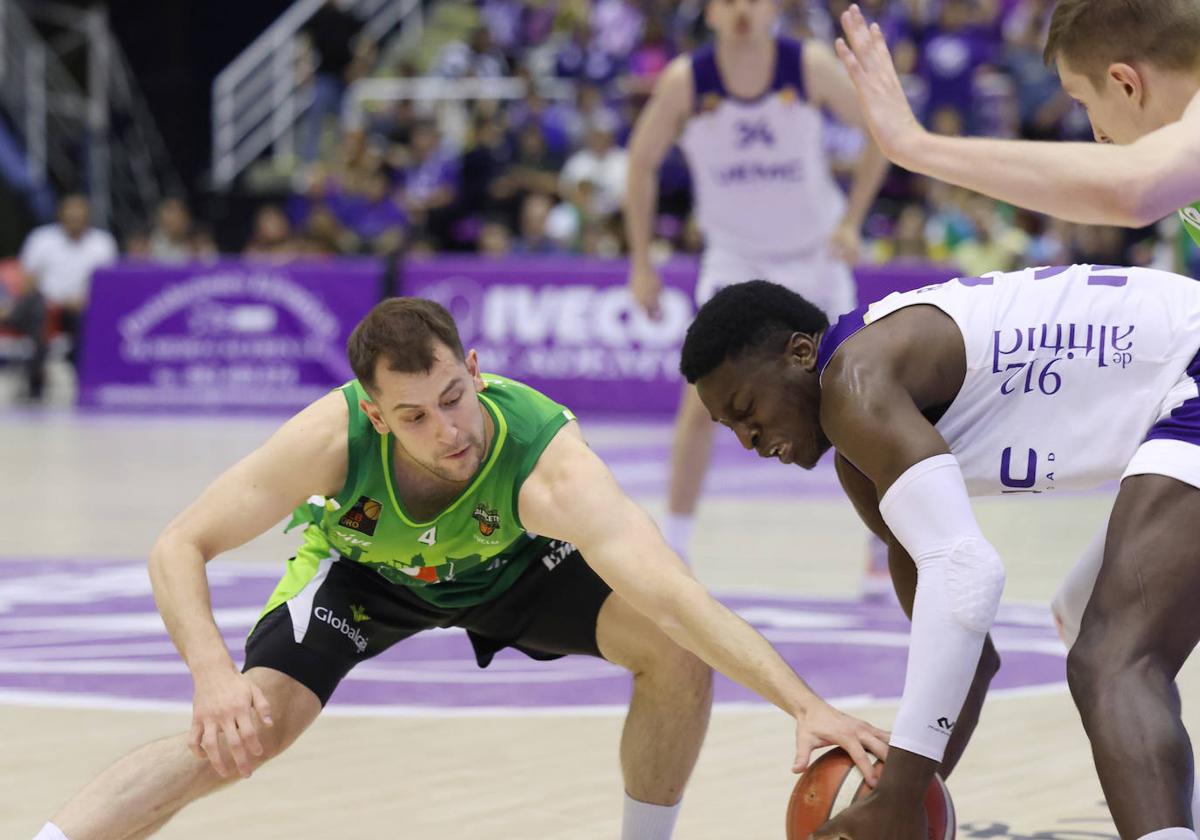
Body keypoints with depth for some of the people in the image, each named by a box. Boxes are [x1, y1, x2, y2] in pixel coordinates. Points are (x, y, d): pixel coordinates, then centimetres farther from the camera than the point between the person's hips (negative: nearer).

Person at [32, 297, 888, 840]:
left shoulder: (549, 462, -43)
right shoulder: (333, 436, -39)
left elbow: (675, 595, -53)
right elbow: (180, 548, -30)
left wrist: (807, 705, -65)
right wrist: (212, 675, -47)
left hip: (510, 566, 1)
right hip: (363, 568, -1)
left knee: (674, 649, -22)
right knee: (240, 730, -23)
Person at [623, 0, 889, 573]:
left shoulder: (811, 66, -18)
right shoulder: (685, 81, -17)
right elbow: (642, 162, -3)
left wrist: (851, 221, -12)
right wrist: (640, 262, -4)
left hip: (813, 254, 0)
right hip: (733, 257, 0)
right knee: (702, 399, -10)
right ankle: (673, 543, 0)